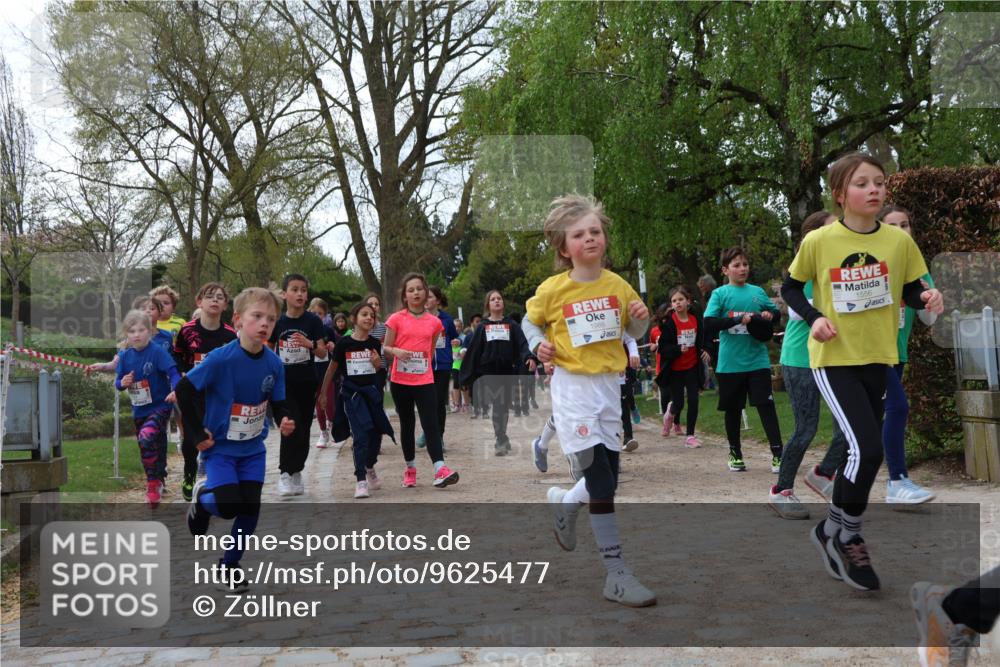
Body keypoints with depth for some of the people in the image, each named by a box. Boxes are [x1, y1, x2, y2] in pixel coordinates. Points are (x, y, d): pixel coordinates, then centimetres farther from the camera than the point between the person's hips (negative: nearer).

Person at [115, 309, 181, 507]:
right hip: (139, 410, 6)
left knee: (147, 437, -28)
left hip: (160, 406, -6)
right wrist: (122, 383, -13)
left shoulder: (157, 352, -13)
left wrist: (175, 389, -39)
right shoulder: (125, 356, 2)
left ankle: (153, 483, -14)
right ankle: (159, 481, 35)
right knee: (150, 449, 15)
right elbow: (118, 381, 10)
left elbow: (173, 372, -21)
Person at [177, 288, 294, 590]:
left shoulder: (274, 363, -8)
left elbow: (278, 403, 2)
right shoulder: (221, 358, -22)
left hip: (253, 450, 4)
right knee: (228, 508, -14)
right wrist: (198, 433, -14)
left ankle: (230, 563, 26)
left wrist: (284, 420, -20)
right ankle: (202, 496, 21)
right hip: (220, 447, -4)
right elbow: (184, 390, -17)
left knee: (250, 510, 3)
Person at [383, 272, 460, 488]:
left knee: (431, 424, -9)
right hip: (400, 381, 0)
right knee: (407, 424, 10)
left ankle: (440, 470, -16)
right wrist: (396, 351, -19)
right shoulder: (396, 319, -1)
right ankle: (410, 469, 22)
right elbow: (386, 347, 2)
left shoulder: (434, 322, 4)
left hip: (425, 381, 0)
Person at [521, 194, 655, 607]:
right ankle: (616, 574, -4)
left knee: (609, 478, 12)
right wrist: (539, 344, -9)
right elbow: (530, 321, 10)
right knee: (601, 484, -11)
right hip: (573, 387, -5)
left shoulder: (617, 286, 2)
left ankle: (565, 502, 44)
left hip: (609, 386, 5)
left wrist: (641, 318, -8)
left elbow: (635, 333, 14)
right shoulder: (553, 289, -6)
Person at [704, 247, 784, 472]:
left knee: (766, 405, -5)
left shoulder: (757, 292, 9)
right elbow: (708, 325, -12)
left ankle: (777, 453, -2)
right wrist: (739, 319, -19)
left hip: (758, 360, 2)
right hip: (730, 363, -1)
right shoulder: (720, 294, -1)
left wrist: (770, 315, 0)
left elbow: (776, 311, 23)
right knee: (733, 409, 10)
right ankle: (735, 453, 26)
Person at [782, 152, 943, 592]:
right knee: (867, 448, -17)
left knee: (861, 450, 13)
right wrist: (814, 318, -13)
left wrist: (927, 299, -15)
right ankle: (845, 535, 6)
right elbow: (790, 288, 3)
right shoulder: (818, 242, -9)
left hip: (878, 358, 4)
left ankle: (835, 531, 33)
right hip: (834, 359, -4)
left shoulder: (899, 240, -3)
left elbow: (911, 292, 7)